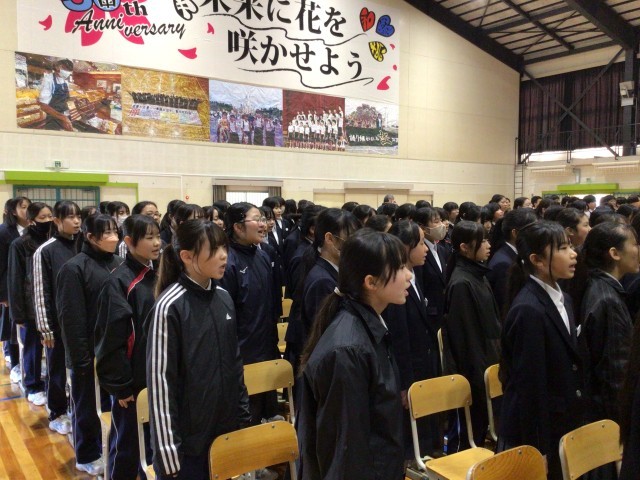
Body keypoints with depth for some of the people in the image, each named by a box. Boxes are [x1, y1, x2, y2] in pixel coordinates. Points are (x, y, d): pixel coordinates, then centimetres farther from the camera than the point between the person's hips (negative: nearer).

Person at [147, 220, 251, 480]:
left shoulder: (224, 298, 2)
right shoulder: (169, 307, -18)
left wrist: (244, 414, 11)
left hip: (227, 429, 6)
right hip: (188, 439, -6)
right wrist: (168, 454, -15)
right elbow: (161, 382, -17)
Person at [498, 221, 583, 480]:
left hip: (562, 425, 8)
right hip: (534, 431, -8)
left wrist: (574, 419, 14)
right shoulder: (528, 310, -23)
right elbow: (529, 385, -22)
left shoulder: (562, 299, 5)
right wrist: (537, 450, -17)